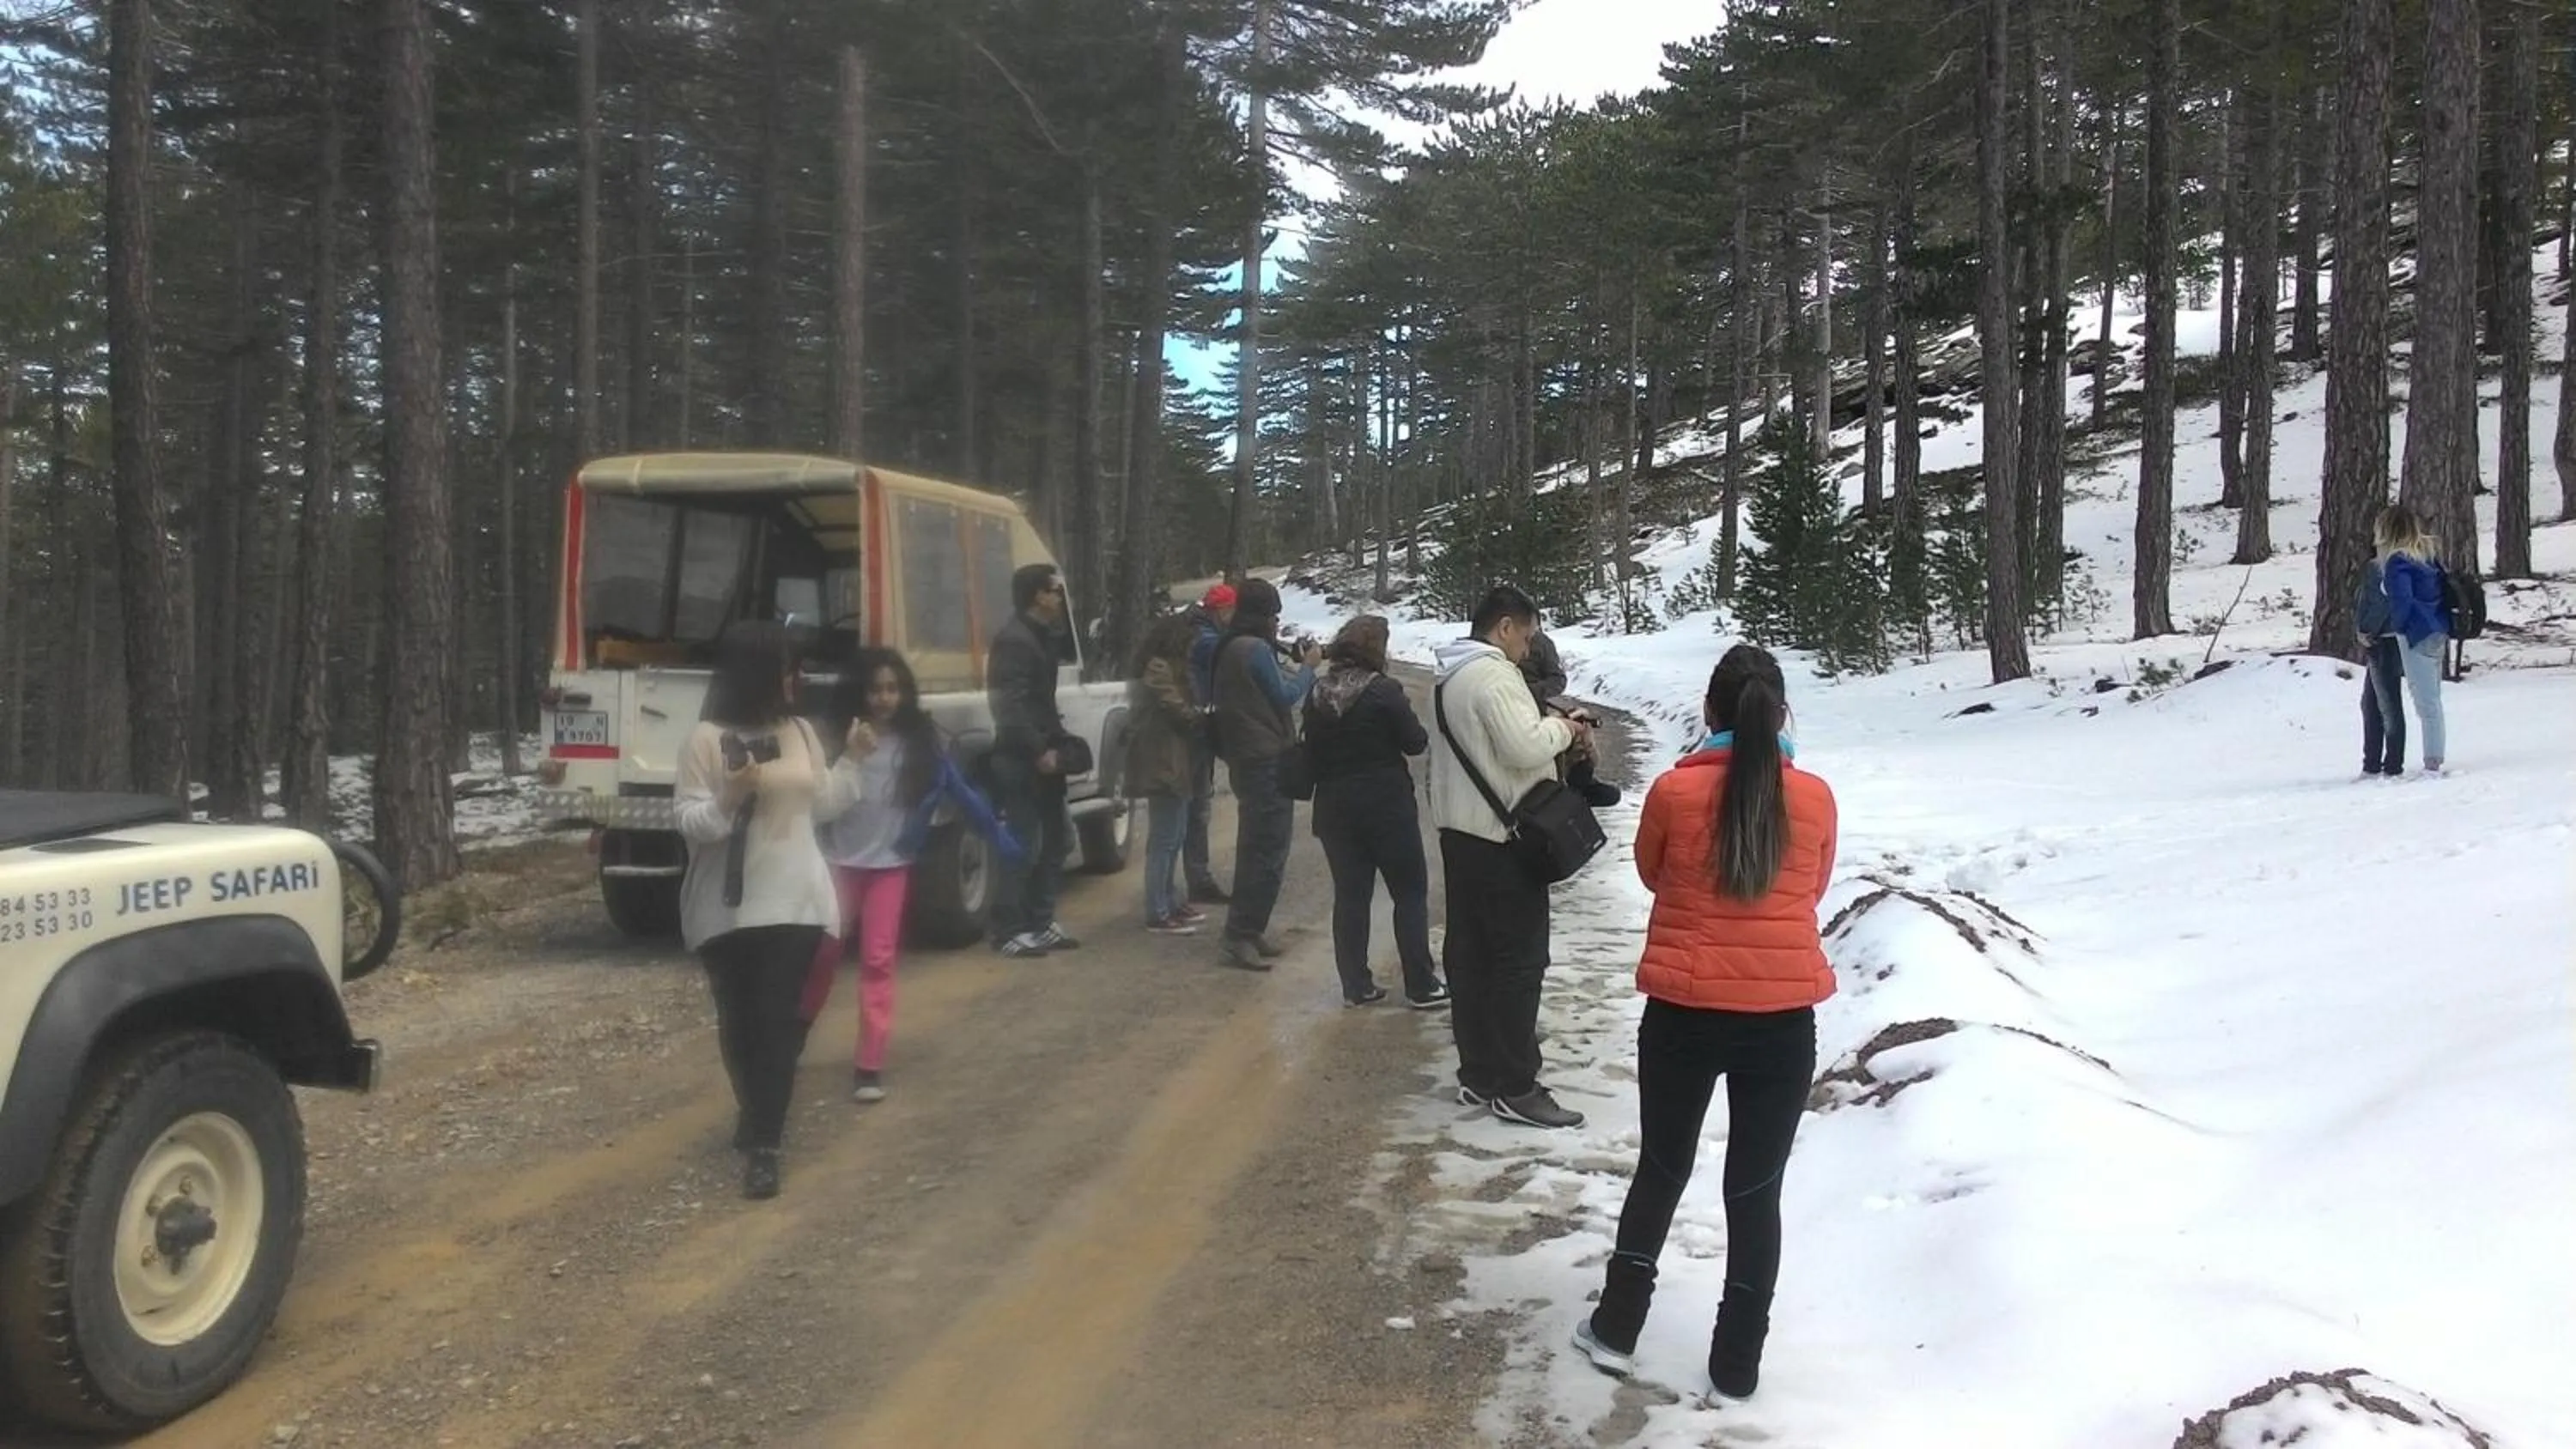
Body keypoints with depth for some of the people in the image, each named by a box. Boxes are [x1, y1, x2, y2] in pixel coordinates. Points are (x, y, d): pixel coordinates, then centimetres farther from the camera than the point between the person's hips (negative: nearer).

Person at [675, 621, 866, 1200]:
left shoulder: (801, 733, 7)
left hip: (795, 903, 2)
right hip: (727, 909, -2)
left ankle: (763, 1145, -3)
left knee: (779, 1021, -4)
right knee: (738, 1021, 12)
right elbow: (687, 822, -10)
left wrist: (853, 760, 9)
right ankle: (760, 1119, 35)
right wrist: (729, 798, -26)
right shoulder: (707, 740, -8)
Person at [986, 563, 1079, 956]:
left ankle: (1041, 923, 22)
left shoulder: (1041, 637, 16)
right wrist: (1039, 750, -23)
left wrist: (1053, 744, 9)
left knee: (1056, 839, 15)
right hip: (1021, 759, -10)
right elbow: (1009, 706, -23)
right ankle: (1009, 931, 1)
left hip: (1042, 756, 10)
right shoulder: (1013, 640, -15)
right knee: (1022, 845, -6)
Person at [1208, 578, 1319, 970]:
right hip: (1267, 761, -10)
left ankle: (1249, 932, 24)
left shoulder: (1231, 648, 13)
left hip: (1245, 758, 10)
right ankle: (1239, 938, -7)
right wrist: (1308, 666, 1)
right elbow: (1284, 695, -12)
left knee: (1255, 849, 17)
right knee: (1268, 852, -7)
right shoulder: (1256, 649, -16)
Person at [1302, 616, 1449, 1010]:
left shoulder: (1317, 695, 2)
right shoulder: (1384, 691, -15)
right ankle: (1422, 986, 6)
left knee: (1350, 895, 10)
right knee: (1410, 893, 5)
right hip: (1386, 804, -5)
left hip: (1334, 807, 5)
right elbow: (1416, 742, -10)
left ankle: (1357, 985, 13)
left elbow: (1311, 752, 8)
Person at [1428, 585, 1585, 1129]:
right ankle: (1515, 1088, 0)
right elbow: (1524, 748, -26)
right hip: (1503, 839, -10)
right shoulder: (1493, 675, -17)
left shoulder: (1450, 678, 15)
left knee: (1469, 955, 13)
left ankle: (1477, 1075, 21)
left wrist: (1549, 729, 8)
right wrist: (1561, 728, -7)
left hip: (1461, 832, 10)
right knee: (1519, 960, -4)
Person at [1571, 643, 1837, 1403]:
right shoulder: (1814, 798, -6)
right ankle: (1737, 1362, 20)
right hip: (1783, 1020, 1)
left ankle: (1615, 1329, 26)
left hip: (1683, 1014, 0)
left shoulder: (1674, 791, -10)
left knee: (1661, 1169, 18)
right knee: (1756, 1189, 12)